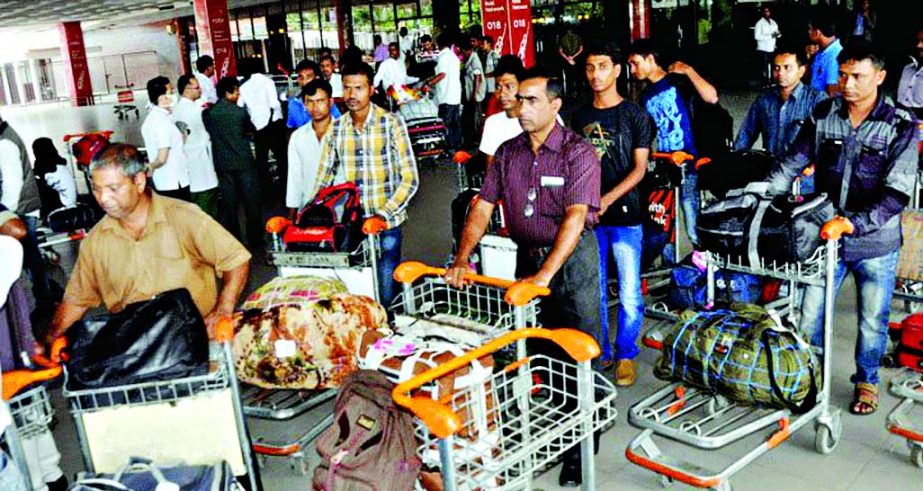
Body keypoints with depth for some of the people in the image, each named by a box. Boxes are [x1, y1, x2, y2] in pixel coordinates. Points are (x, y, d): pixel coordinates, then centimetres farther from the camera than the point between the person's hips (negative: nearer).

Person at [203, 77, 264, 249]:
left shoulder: (207, 113, -2)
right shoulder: (239, 111, -10)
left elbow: (208, 132, 11)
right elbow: (251, 131, 4)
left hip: (222, 164, 3)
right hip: (244, 162, -3)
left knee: (229, 204, 10)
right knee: (251, 202, 7)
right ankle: (255, 241, 12)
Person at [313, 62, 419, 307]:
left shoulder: (391, 124, -7)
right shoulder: (335, 129, 4)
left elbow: (410, 179, -9)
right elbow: (323, 180, 10)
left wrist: (384, 215, -18)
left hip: (387, 225, -3)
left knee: (386, 296, 3)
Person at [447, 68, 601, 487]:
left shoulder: (577, 152, -14)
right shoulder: (508, 153, 4)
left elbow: (575, 217, -24)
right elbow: (483, 206, 2)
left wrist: (545, 275, -34)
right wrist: (462, 260, -11)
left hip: (571, 259, -5)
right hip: (527, 256, 5)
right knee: (535, 352, 13)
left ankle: (580, 452, 13)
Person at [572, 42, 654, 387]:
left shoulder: (635, 116, 0)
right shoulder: (579, 117, 11)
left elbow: (639, 168, -4)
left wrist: (608, 198, -17)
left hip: (624, 214, -3)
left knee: (629, 292, 0)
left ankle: (626, 353, 16)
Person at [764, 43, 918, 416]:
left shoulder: (900, 126, -13)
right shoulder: (823, 115, -4)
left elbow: (896, 193, -19)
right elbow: (793, 163, -2)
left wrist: (852, 224, -30)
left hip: (876, 244, -2)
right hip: (827, 234, 2)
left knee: (872, 321, 16)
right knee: (810, 315, 10)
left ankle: (866, 381, 39)